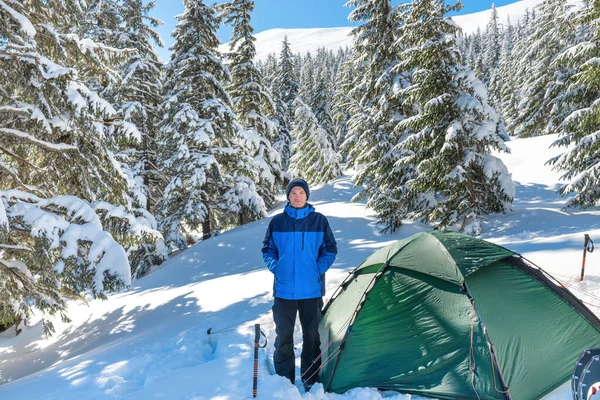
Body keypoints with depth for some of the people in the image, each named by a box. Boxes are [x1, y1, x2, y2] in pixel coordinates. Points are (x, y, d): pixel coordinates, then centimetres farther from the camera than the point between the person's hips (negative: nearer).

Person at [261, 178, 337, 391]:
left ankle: (311, 379, 27)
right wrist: (275, 267, -4)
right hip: (284, 289, 0)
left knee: (312, 335, 11)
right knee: (283, 335, 8)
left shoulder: (319, 220, -1)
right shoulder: (277, 221, 0)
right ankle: (284, 379, 25)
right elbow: (267, 249, 10)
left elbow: (330, 250, 5)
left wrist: (318, 269, -6)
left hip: (311, 288, 0)